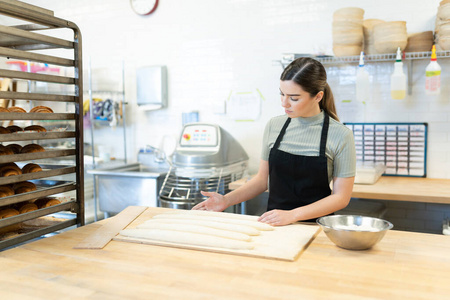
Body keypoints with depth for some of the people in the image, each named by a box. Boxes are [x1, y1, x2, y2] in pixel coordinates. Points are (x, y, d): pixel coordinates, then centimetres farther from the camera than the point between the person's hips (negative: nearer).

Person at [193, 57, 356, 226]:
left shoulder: (340, 135, -6)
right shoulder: (274, 126, 6)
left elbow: (341, 197, -4)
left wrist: (293, 215, -14)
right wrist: (227, 200, 1)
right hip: (273, 223, 2)